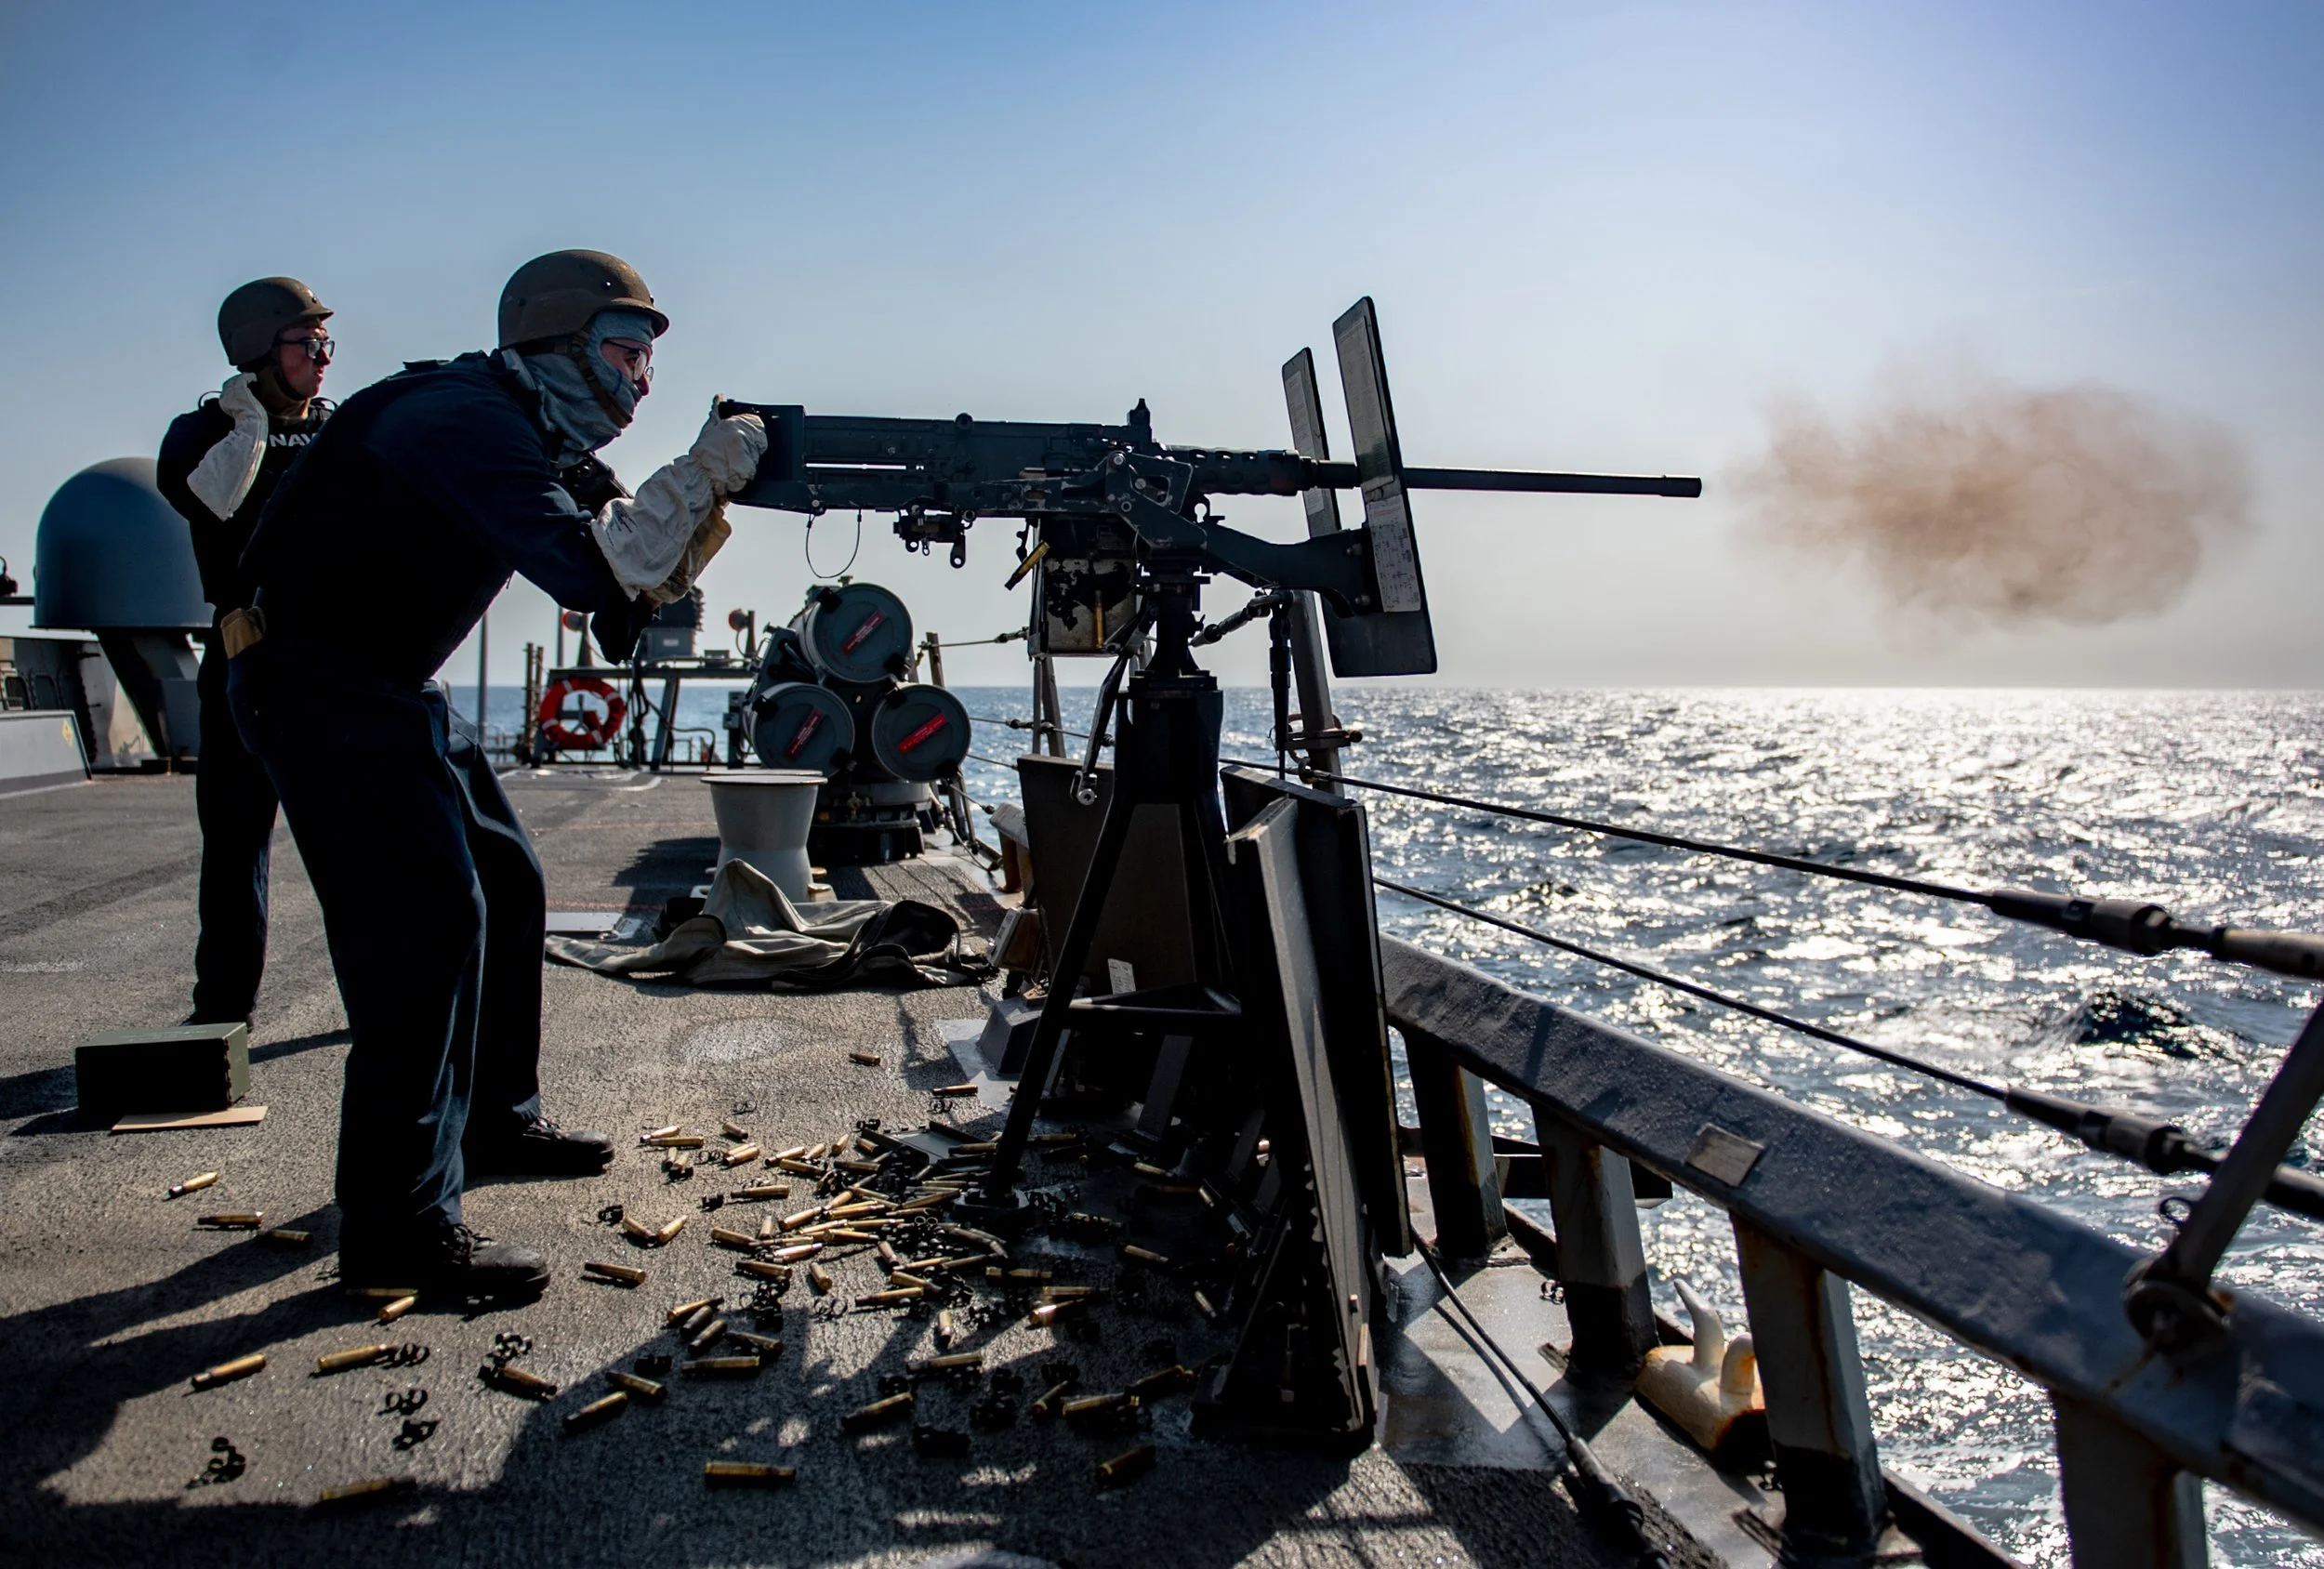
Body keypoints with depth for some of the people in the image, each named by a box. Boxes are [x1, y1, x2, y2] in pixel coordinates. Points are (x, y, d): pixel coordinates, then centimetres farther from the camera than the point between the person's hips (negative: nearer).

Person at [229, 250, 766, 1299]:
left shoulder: (533, 437, 10)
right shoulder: (464, 419, -21)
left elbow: (643, 579, 8)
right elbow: (589, 568, -32)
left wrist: (711, 495, -8)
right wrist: (702, 474, -24)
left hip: (395, 690, 10)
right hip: (321, 688, -10)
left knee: (505, 889, 13)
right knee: (428, 917, -17)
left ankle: (496, 1121, 29)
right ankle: (399, 1226, -13)